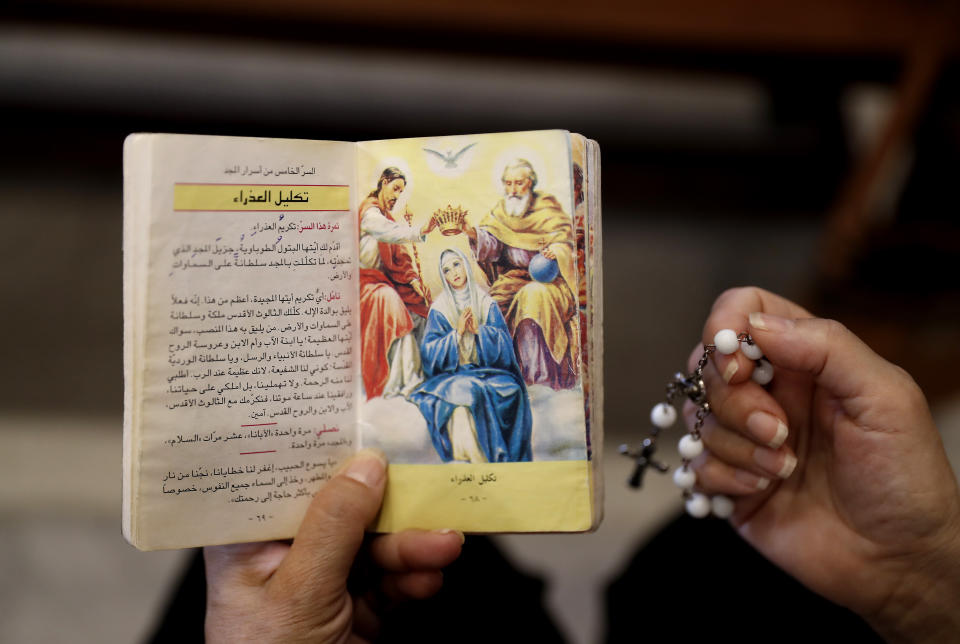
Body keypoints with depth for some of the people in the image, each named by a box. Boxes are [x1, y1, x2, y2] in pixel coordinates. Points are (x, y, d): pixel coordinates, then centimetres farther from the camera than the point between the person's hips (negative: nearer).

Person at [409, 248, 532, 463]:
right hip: (452, 375, -1)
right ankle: (475, 460, -29)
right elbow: (430, 352, -2)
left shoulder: (486, 303, 11)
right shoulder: (439, 309, 6)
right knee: (461, 392, -35)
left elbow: (504, 343, 5)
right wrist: (457, 333, -12)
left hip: (488, 371, 2)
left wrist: (479, 330, -11)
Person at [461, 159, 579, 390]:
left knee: (533, 295, -34)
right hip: (513, 277, 3)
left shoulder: (547, 208, 1)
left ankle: (536, 371, -29)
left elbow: (563, 241, -6)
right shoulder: (499, 213, 8)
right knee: (495, 298, -26)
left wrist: (555, 251, -29)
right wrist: (473, 234, -28)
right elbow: (490, 243, -6)